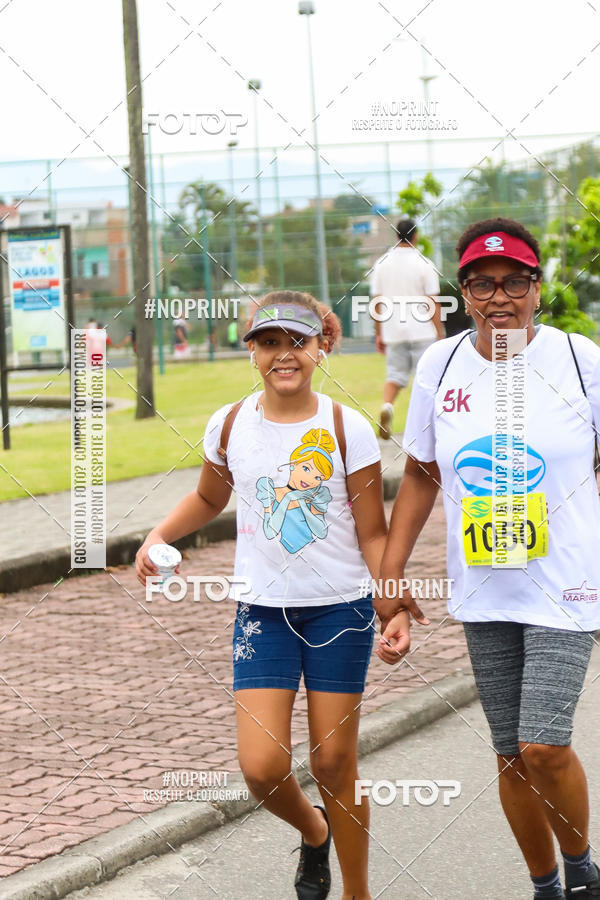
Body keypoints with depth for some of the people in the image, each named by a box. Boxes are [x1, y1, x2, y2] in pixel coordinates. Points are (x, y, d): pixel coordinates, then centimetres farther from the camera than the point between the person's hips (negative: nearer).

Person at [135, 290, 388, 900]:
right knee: (262, 767, -8)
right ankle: (312, 831, 27)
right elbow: (209, 497, 20)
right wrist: (159, 535, 4)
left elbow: (373, 534, -3)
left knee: (333, 763, 4)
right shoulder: (230, 426, 0)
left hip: (340, 609, -2)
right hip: (263, 612, 2)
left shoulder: (347, 429, -7)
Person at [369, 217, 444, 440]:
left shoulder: (381, 263, 3)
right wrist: (440, 336, -3)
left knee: (395, 373, 9)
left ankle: (387, 406, -19)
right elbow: (433, 304, -8)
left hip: (393, 332, 3)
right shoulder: (423, 264, -8)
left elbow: (376, 302, 5)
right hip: (421, 331, -3)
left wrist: (378, 334, 13)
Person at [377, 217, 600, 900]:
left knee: (543, 746, -13)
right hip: (483, 589, 3)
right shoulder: (440, 365, 2)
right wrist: (390, 575, 8)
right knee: (511, 755, 9)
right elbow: (421, 475, 12)